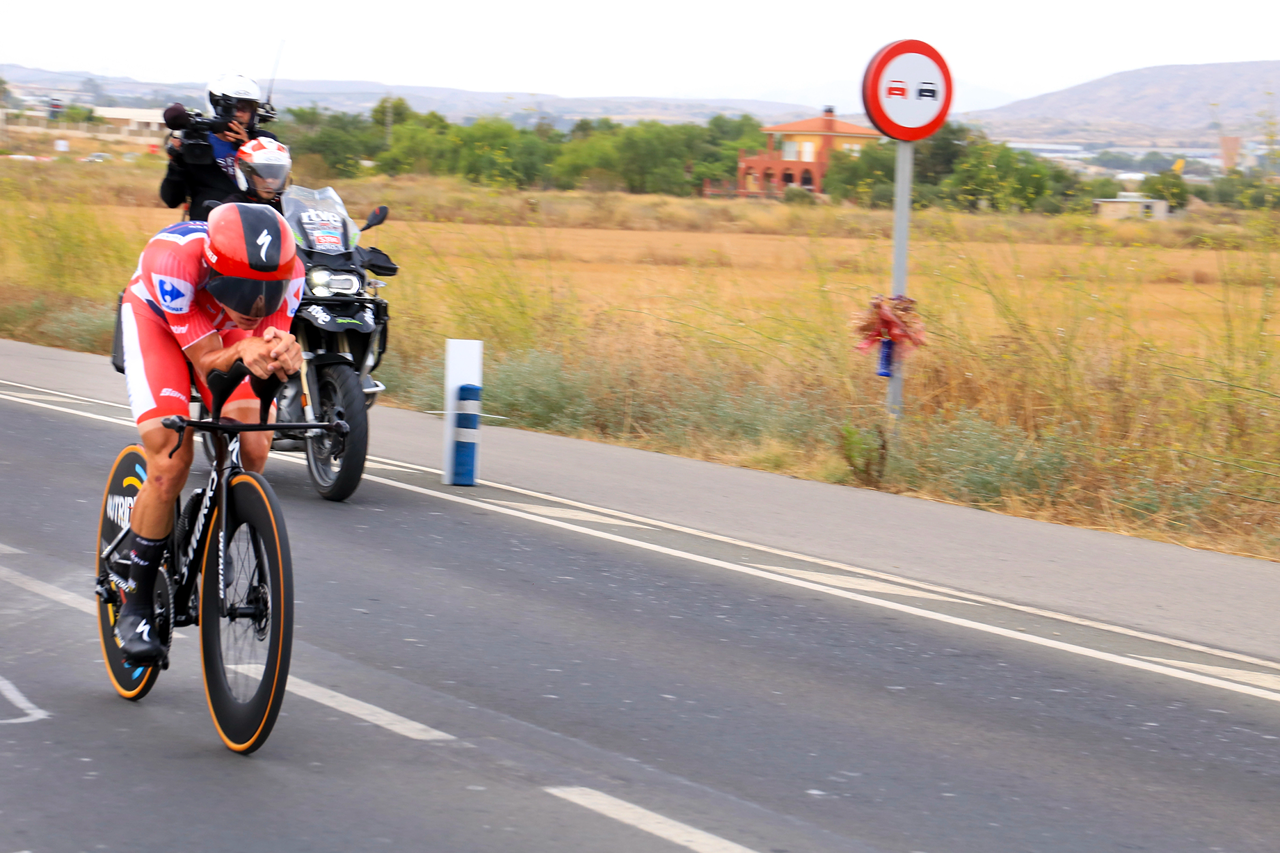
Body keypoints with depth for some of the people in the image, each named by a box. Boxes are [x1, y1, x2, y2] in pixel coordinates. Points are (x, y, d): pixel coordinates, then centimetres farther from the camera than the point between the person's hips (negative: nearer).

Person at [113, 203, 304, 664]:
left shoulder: (289, 269, -32)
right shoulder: (173, 261, -42)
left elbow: (274, 336, -29)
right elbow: (207, 363, -36)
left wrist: (282, 354, -54)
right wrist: (244, 353, -59)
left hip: (223, 325, 4)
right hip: (155, 316, -3)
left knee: (252, 449, -17)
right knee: (171, 461, -19)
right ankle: (135, 605, -5)